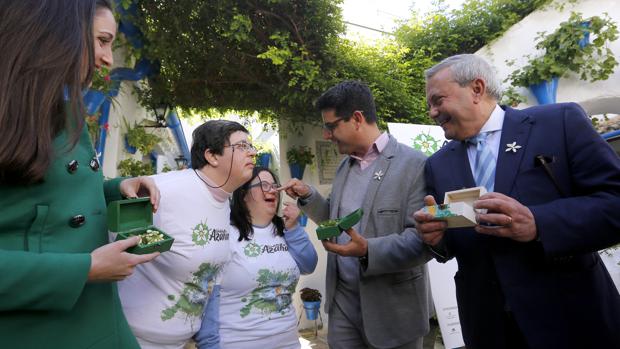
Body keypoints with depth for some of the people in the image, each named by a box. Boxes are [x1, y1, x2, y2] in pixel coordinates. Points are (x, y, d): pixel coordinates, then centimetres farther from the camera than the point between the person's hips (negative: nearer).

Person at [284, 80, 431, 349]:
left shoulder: (414, 164, -13)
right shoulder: (344, 167, 10)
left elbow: (422, 239, -17)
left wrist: (368, 250, -30)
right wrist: (308, 196, 3)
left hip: (392, 308, -5)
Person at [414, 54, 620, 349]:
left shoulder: (561, 121, -7)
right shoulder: (437, 164, 6)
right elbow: (449, 242, 8)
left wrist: (537, 224, -27)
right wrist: (436, 236, -13)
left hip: (572, 317, -3)